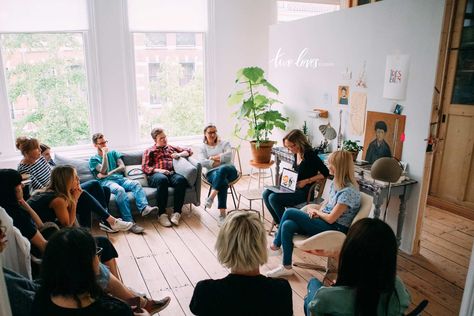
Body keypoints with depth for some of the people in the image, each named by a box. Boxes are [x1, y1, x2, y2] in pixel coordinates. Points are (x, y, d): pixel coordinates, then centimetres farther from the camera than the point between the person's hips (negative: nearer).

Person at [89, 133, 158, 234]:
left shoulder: (113, 153, 25)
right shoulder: (93, 159, 14)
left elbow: (122, 167, 10)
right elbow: (103, 171, -5)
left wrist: (108, 173, -3)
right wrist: (104, 154, -1)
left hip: (120, 178, 4)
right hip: (106, 181, -4)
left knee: (136, 183, -28)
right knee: (120, 190, -37)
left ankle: (144, 208, -51)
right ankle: (129, 222, -45)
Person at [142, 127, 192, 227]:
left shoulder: (172, 148, 32)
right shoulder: (149, 151, 25)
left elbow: (189, 151, 29)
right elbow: (144, 167, 11)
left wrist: (179, 154, 8)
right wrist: (158, 170, -7)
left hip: (172, 173, 2)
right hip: (156, 175, -2)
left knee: (180, 179, -35)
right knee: (162, 179, -40)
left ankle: (176, 213, -36)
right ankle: (162, 214, -36)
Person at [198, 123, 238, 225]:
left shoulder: (224, 143, 17)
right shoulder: (203, 147, 18)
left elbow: (228, 155, -4)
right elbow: (203, 162, -2)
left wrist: (213, 158, -2)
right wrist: (220, 161, -6)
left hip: (228, 170, 0)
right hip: (212, 172, 0)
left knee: (222, 170, -40)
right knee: (223, 182, -38)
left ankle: (211, 197, -45)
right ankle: (222, 214, -42)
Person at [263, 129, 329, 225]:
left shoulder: (310, 155, -17)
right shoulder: (296, 154, 7)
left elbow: (325, 173, -17)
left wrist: (306, 181, -19)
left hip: (305, 192, -9)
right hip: (293, 187, 9)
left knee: (273, 198, -22)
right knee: (266, 194, -6)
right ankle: (279, 222, 3)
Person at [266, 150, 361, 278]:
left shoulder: (348, 191, -22)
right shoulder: (337, 183, 6)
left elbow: (331, 218, -20)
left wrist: (316, 211, -3)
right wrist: (317, 210, -5)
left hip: (335, 229, -8)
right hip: (324, 222, 8)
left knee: (289, 212, -15)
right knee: (288, 225, -14)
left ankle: (276, 243, 6)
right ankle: (286, 267, -3)